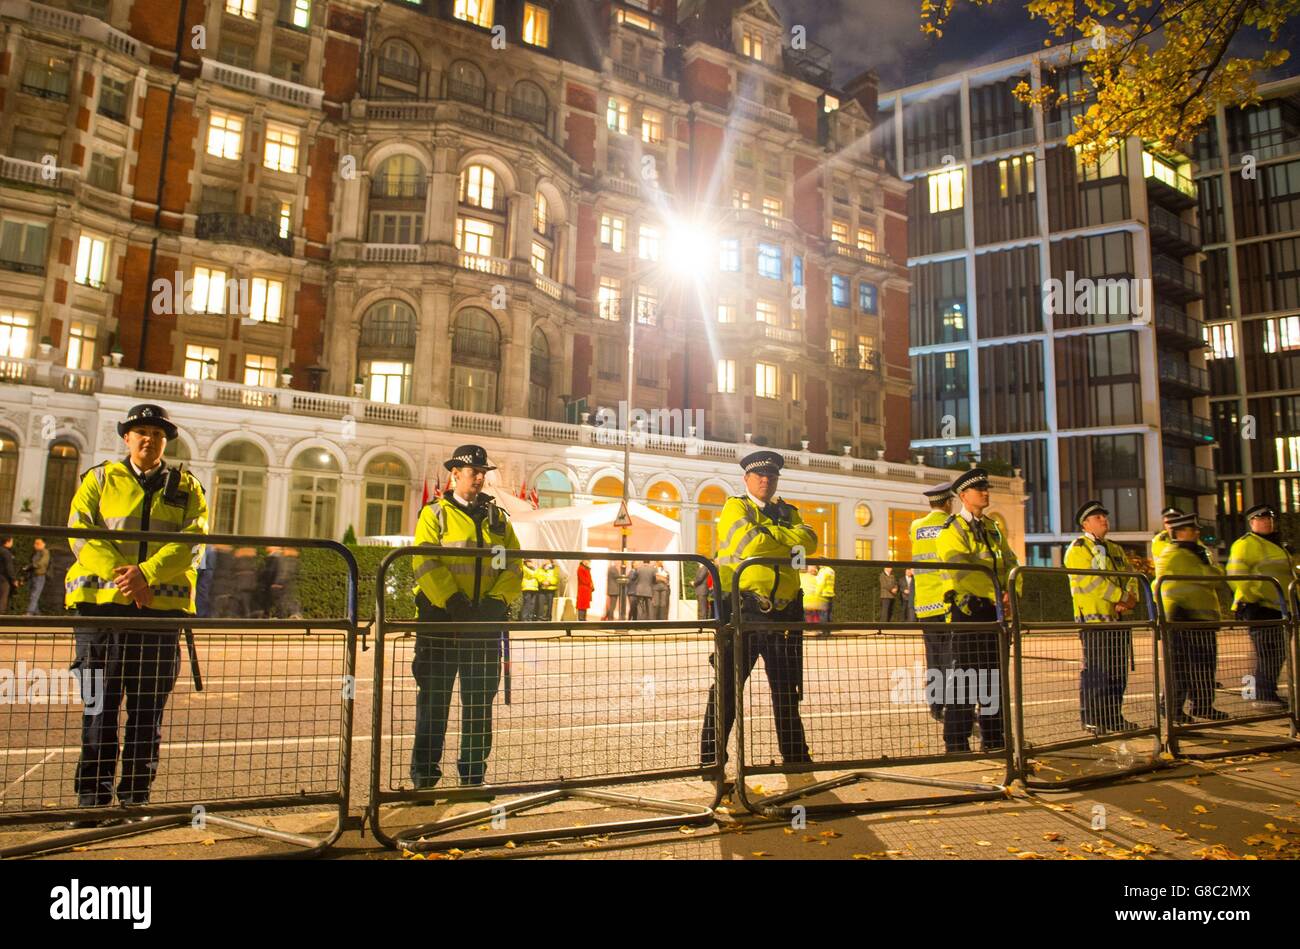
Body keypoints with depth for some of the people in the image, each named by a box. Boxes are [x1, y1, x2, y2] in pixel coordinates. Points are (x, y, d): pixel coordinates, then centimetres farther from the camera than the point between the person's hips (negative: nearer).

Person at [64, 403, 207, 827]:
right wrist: (119, 573, -16)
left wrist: (146, 572, -16)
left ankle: (135, 799, 14)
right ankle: (93, 799, 11)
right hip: (102, 602, 0)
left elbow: (193, 539, -1)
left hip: (162, 606, 1)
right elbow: (80, 532, -1)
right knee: (99, 707, 1)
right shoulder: (100, 479, 13)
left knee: (148, 709, 5)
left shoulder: (186, 487, 13)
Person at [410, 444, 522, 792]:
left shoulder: (497, 517, 13)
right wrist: (452, 600, -20)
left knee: (480, 701, 9)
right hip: (441, 620, -3)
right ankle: (424, 774, 14)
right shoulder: (435, 514, 2)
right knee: (434, 699, 2)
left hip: (486, 621, 4)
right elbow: (425, 563, -10)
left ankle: (474, 773, 21)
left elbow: (514, 565, 6)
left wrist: (497, 600, -10)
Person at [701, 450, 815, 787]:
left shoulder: (788, 513, 19)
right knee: (727, 687, -1)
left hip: (784, 613, 5)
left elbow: (809, 540, 0)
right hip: (743, 610, -5)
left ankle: (795, 758, 26)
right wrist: (787, 541, -3)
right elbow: (749, 542, -15)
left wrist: (770, 534, -7)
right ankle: (711, 760, 8)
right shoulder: (735, 507, 3)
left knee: (787, 689, 14)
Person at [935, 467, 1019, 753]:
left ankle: (993, 739, 24)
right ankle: (957, 744, 1)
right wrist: (995, 596, -19)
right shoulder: (951, 530, -6)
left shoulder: (992, 528, 18)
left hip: (994, 611, 7)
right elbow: (960, 570, -18)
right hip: (967, 609, -7)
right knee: (965, 677, -6)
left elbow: (1010, 563, 13)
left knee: (994, 676, 13)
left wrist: (1011, 594, -6)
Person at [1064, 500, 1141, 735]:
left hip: (1119, 618, 8)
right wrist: (1122, 596, -13)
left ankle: (1114, 717, 20)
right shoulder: (1078, 549, -5)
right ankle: (1091, 719, 1)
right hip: (1095, 618, -8)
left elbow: (1130, 577, 13)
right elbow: (1092, 581, -16)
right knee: (1095, 671, -6)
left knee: (1118, 671, 11)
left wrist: (1131, 598, -7)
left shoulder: (1115, 549, 21)